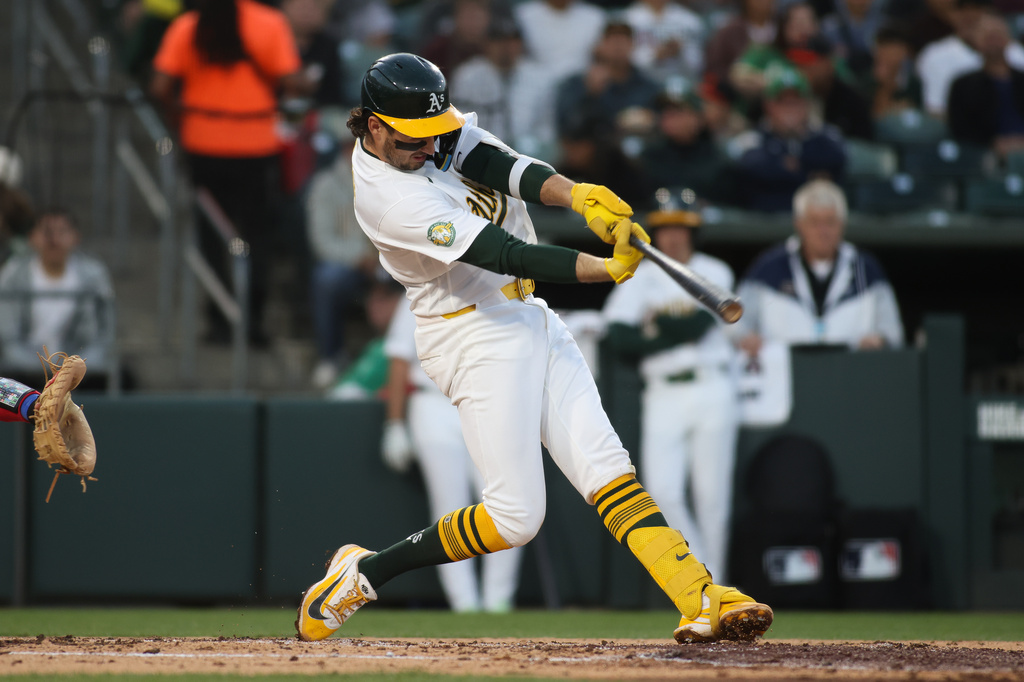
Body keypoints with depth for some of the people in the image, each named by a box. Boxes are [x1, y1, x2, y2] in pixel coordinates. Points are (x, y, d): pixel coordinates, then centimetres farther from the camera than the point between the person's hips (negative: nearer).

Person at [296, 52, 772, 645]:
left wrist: (577, 195, -33)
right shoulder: (386, 195, -22)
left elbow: (501, 167, -12)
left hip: (531, 319, 8)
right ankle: (364, 573, 5)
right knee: (516, 517, -9)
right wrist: (610, 268, -31)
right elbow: (502, 254, -27)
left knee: (604, 465, -3)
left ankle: (701, 601, -12)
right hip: (475, 338, -8)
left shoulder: (439, 131, 2)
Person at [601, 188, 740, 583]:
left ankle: (713, 585, 9)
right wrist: (673, 331, -12)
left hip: (712, 391, -1)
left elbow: (699, 324, -12)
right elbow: (617, 336, -5)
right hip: (663, 397, 1)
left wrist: (653, 327, -6)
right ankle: (700, 572, 5)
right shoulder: (639, 278, 9)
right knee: (662, 491, -11)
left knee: (712, 495, -2)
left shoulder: (714, 273, 5)